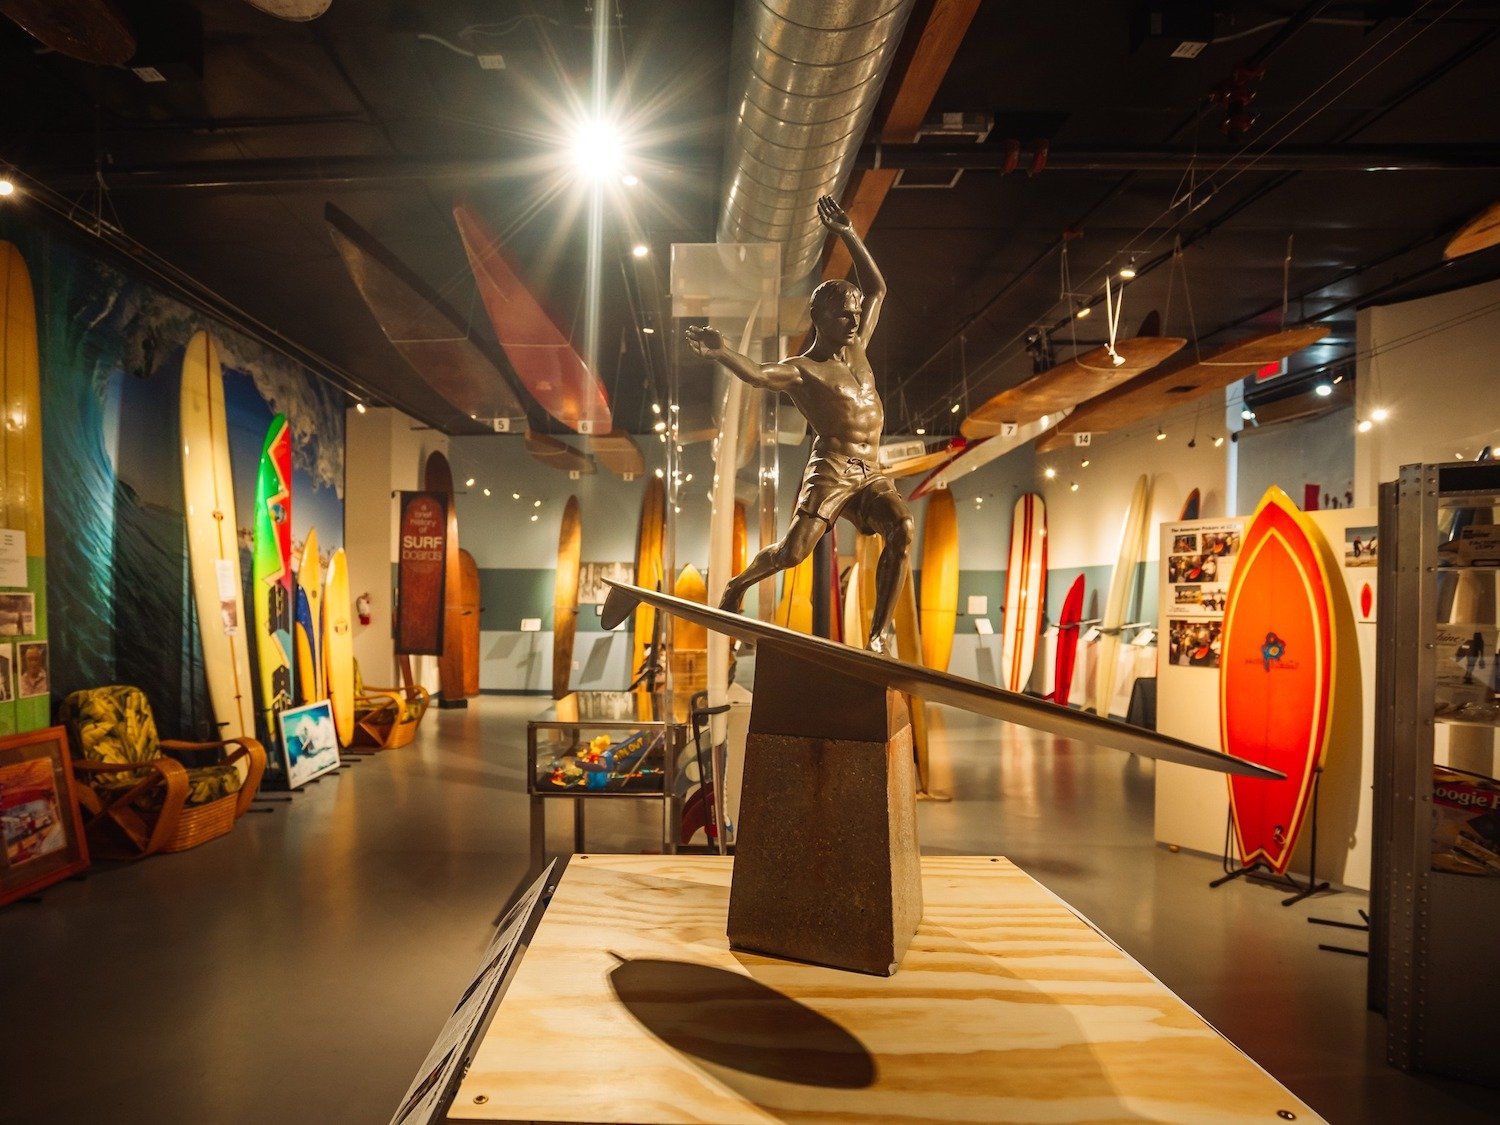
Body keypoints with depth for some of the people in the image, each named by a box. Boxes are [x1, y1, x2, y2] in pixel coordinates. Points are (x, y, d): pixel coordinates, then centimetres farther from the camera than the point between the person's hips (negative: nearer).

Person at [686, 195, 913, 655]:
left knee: (902, 530, -21)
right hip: (831, 470, -6)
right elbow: (758, 374, -25)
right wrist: (720, 352, -45)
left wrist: (847, 234, 20)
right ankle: (737, 584, 16)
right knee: (792, 550, -18)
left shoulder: (857, 348, 18)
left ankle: (878, 633, -15)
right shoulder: (800, 370, -3)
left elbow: (876, 288, 26)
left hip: (871, 475, 6)